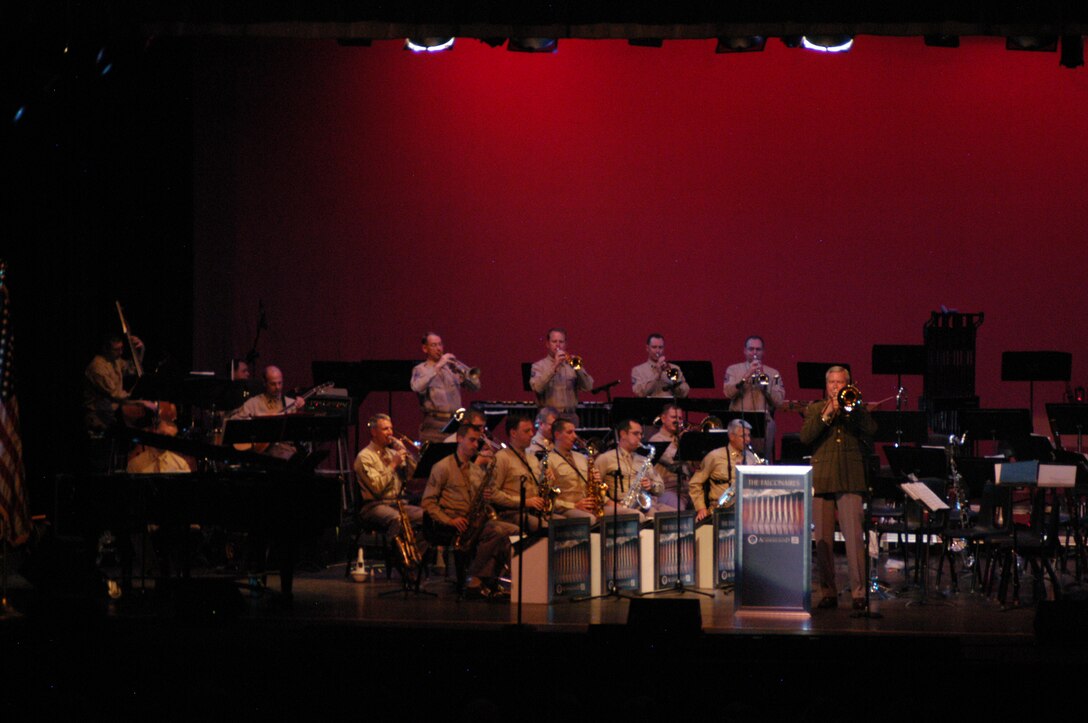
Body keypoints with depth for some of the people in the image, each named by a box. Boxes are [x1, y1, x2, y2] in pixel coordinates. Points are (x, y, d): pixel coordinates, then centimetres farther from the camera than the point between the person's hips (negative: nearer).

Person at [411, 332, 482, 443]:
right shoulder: (420, 369, 6)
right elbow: (417, 388, -17)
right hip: (434, 423, -3)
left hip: (455, 421, 3)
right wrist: (437, 367, -17)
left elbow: (475, 387, 10)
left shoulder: (452, 367, 16)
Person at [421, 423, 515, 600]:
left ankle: (488, 582, -19)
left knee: (514, 531, -16)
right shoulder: (443, 467, 0)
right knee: (496, 531, -29)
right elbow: (428, 502, -6)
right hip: (451, 528, -7)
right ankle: (474, 580, -21)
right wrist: (449, 521, -18)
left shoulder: (477, 469, 21)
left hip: (474, 523, 7)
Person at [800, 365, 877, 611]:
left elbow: (871, 431, -4)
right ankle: (828, 592, 9)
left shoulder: (857, 409, 13)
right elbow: (805, 437, -2)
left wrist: (850, 409, -10)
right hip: (821, 480, 2)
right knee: (823, 540, 2)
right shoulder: (814, 409, 14)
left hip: (850, 480, -1)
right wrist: (827, 414, -9)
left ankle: (859, 592, -7)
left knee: (854, 538, -9)